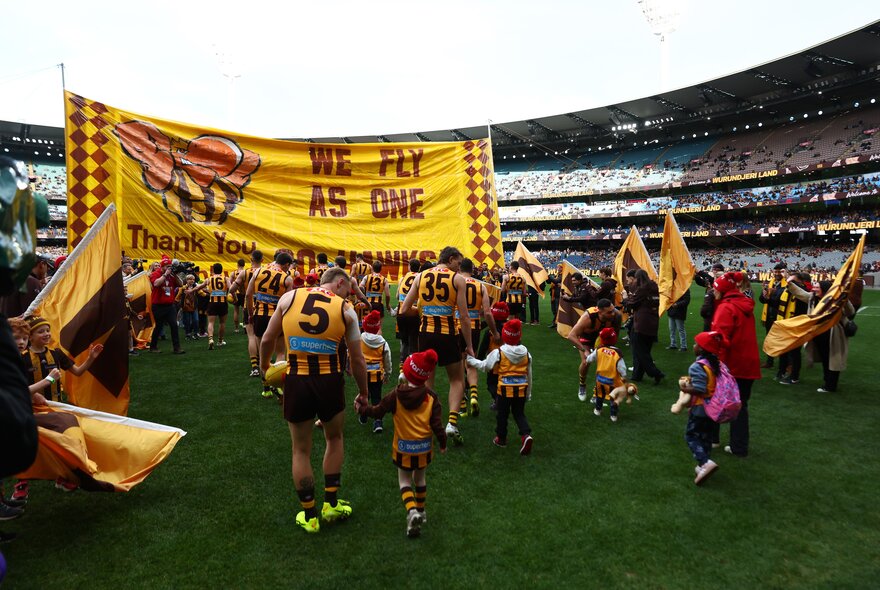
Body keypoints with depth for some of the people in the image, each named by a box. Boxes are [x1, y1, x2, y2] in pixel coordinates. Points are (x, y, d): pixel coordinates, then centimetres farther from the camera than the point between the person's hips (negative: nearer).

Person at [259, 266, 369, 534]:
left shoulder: (289, 297, 3)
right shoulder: (346, 310, 1)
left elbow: (267, 339, 9)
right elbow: (357, 359, 4)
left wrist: (264, 366, 28)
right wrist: (363, 393, 17)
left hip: (296, 381, 1)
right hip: (330, 381, 0)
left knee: (301, 450, 18)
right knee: (334, 439, 26)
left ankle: (309, 516, 28)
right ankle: (331, 504, 30)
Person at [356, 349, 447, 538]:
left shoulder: (396, 395, -13)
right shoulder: (431, 396, -10)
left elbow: (377, 412, -4)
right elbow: (437, 423, -9)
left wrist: (361, 408, 14)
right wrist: (442, 443, 6)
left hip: (403, 447, -2)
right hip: (424, 447, 2)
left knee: (404, 480, 11)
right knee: (420, 478, 24)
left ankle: (412, 511, -11)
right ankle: (421, 510, 35)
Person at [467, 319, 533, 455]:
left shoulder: (498, 353, -10)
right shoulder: (526, 353, 2)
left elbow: (484, 366, 0)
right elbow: (529, 375, 10)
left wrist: (470, 360, 15)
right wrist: (528, 393, 20)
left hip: (505, 389, -3)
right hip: (521, 389, 3)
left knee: (502, 414, 14)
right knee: (519, 413, 16)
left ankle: (501, 438, 26)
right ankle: (526, 434, -5)